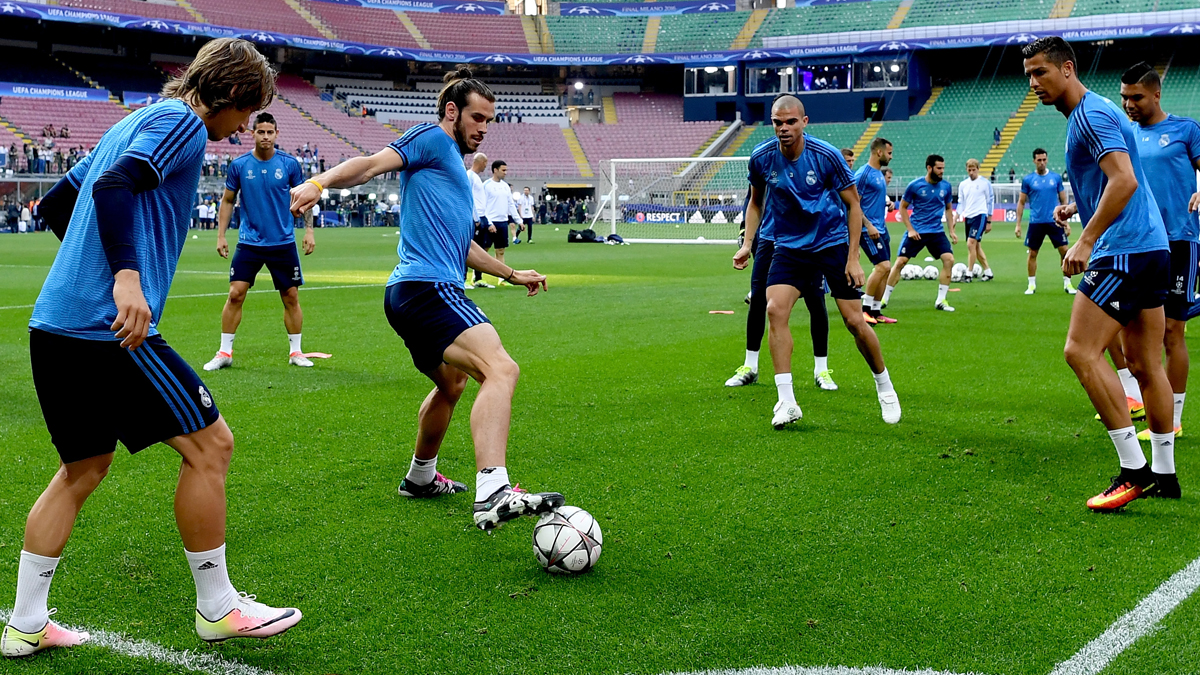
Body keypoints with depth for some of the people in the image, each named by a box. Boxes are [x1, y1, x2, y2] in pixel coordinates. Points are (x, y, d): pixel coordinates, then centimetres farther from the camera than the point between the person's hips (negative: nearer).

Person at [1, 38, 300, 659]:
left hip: (52, 324, 10)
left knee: (84, 468, 18)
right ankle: (217, 609, 9)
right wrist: (127, 276, -30)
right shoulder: (182, 121, -5)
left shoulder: (132, 123, 23)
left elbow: (55, 203, 27)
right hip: (109, 328, -10)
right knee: (210, 445, 0)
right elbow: (113, 188, -21)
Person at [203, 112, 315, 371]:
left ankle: (295, 352, 17)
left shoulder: (289, 164, -1)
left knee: (291, 297, 3)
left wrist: (309, 230, 0)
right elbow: (228, 201, 8)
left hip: (283, 243, 0)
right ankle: (224, 352, 5)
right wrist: (221, 235, 3)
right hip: (249, 242, 0)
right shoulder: (239, 165, -1)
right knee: (235, 295, -6)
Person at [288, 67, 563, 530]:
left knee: (451, 383, 31)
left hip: (410, 296, 11)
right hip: (428, 287, -11)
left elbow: (460, 244, 39)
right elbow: (372, 164, -16)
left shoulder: (454, 164, 29)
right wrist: (319, 183, -33)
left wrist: (511, 274, 45)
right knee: (501, 369, -27)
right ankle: (492, 495, -42)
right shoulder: (432, 139, 1)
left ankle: (421, 478, 50)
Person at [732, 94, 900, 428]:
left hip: (833, 244, -2)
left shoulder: (827, 156, -16)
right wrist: (747, 243, -1)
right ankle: (786, 402, -18)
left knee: (855, 322, -3)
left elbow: (853, 204, -6)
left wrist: (853, 258, -11)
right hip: (789, 247, 2)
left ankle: (884, 386, 24)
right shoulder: (761, 157, -8)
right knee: (774, 310, -21)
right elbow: (756, 202, 11)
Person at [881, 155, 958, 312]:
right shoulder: (915, 185, -7)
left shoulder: (946, 186, 3)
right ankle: (884, 299, 9)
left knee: (949, 259, -14)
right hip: (916, 232, -2)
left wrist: (952, 231, 8)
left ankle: (940, 301, -3)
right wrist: (910, 229, -7)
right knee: (900, 262, -5)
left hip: (936, 231, 3)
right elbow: (903, 207, 2)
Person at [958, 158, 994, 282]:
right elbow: (961, 203, 15)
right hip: (968, 217, 6)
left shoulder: (985, 183, -2)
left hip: (980, 216, -6)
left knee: (971, 243, -18)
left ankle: (969, 273, -14)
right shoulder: (963, 184, 10)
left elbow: (990, 202, 2)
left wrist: (989, 222, 1)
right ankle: (988, 272, 20)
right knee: (976, 246, 9)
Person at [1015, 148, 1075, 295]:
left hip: (1055, 221, 1)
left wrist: (1066, 222, 6)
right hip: (1036, 222, 0)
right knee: (1032, 253, 4)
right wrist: (1018, 224, 3)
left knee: (1064, 251, -4)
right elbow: (1021, 202, 7)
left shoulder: (1056, 178, 6)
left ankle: (1067, 283, 7)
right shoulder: (1028, 180, 2)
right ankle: (1032, 284, 16)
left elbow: (1063, 200, 11)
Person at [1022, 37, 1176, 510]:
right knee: (1144, 364, 11)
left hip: (1123, 252, -11)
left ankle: (1134, 468, -11)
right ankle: (1164, 474, 17)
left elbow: (1124, 180, -23)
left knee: (1081, 351, -13)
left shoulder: (1092, 114, -11)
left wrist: (1086, 240, -25)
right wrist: (1077, 207, 16)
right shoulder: (1086, 115, 20)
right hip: (1151, 247, 11)